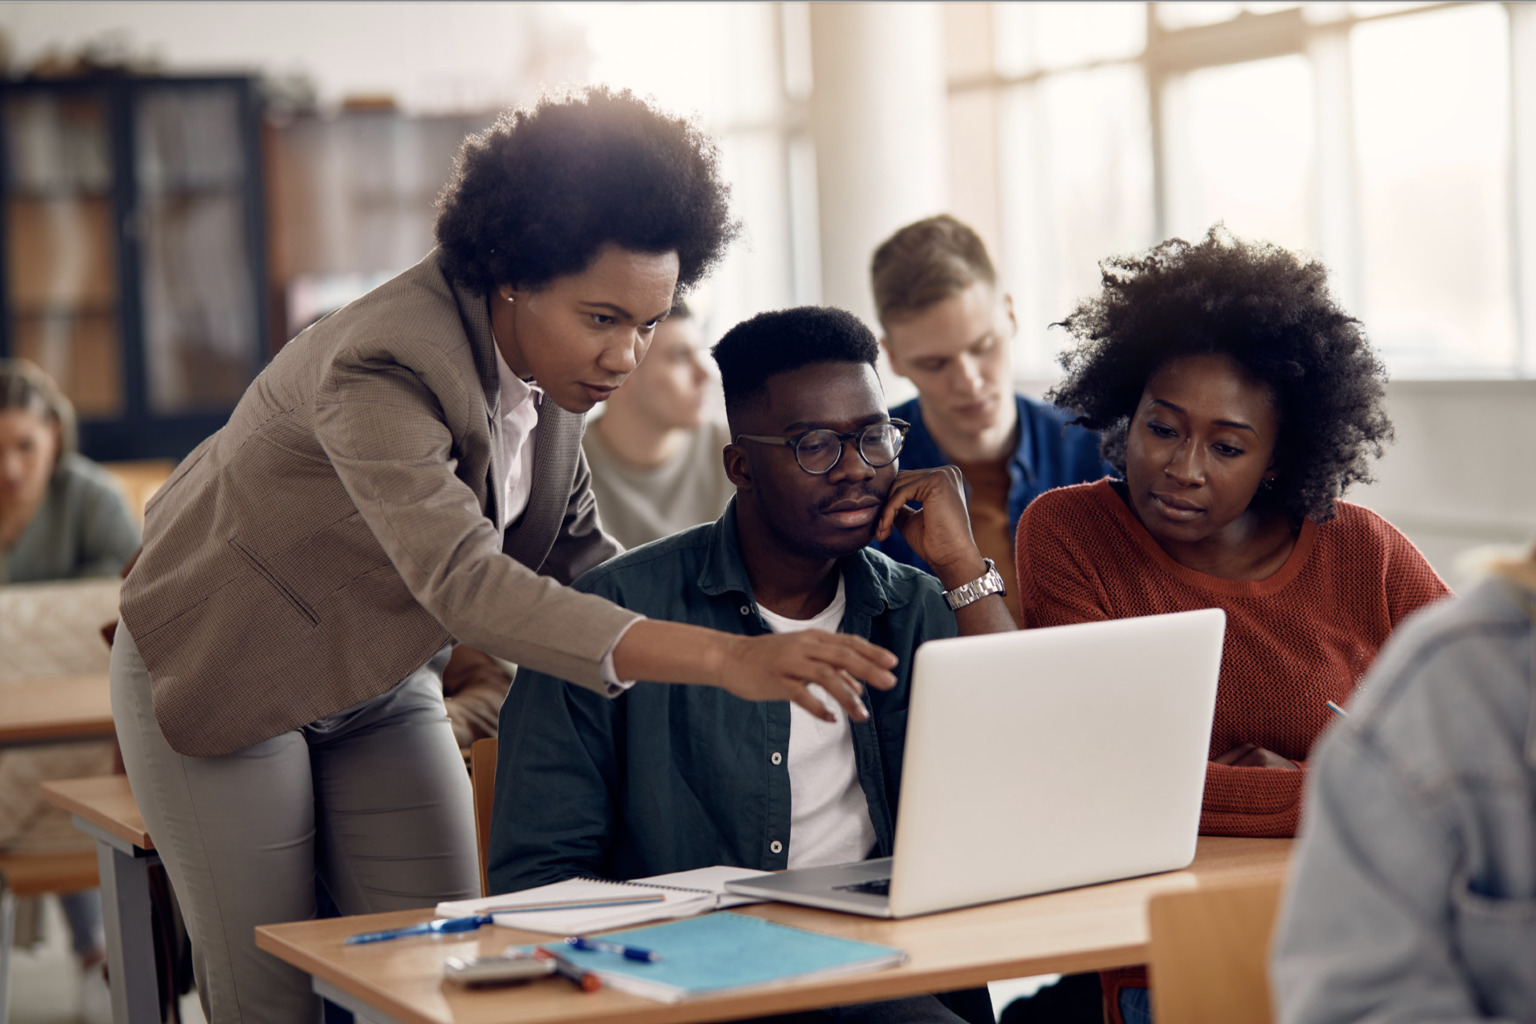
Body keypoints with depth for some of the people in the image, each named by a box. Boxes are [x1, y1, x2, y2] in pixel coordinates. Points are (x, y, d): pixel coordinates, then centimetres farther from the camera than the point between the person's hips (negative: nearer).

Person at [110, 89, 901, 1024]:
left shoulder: (544, 356, -10)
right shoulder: (383, 367, -35)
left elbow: (571, 550, -1)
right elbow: (462, 580, -49)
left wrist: (748, 634, -20)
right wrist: (720, 658, -58)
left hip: (382, 680, 7)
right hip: (223, 673, -6)